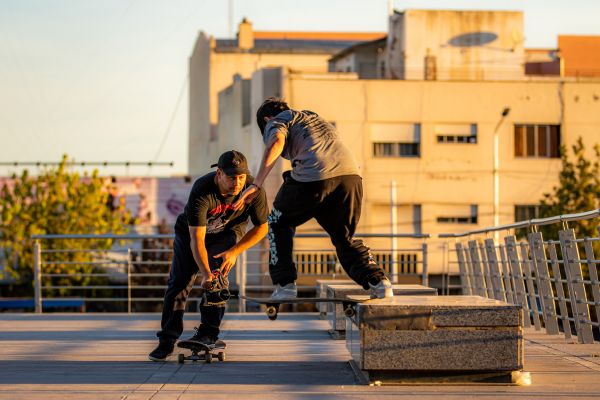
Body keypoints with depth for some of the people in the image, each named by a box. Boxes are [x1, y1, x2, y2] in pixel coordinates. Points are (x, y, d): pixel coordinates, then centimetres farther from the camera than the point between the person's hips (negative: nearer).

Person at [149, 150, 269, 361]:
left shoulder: (254, 190, -28)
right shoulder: (202, 191, -37)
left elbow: (262, 227, -13)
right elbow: (196, 238, -38)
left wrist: (235, 251, -24)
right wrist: (204, 273, -51)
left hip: (227, 234, 1)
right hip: (191, 231, -1)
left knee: (217, 274, -25)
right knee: (179, 281, -8)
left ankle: (208, 333, -18)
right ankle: (167, 340, 0)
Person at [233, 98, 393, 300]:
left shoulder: (275, 121, 17)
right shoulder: (315, 118, 39)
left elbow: (276, 142, -7)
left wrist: (256, 184, -14)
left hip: (313, 177, -5)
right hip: (349, 174, 5)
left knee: (278, 224, 20)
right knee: (344, 238, 21)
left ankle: (285, 284, 13)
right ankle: (378, 281, 0)